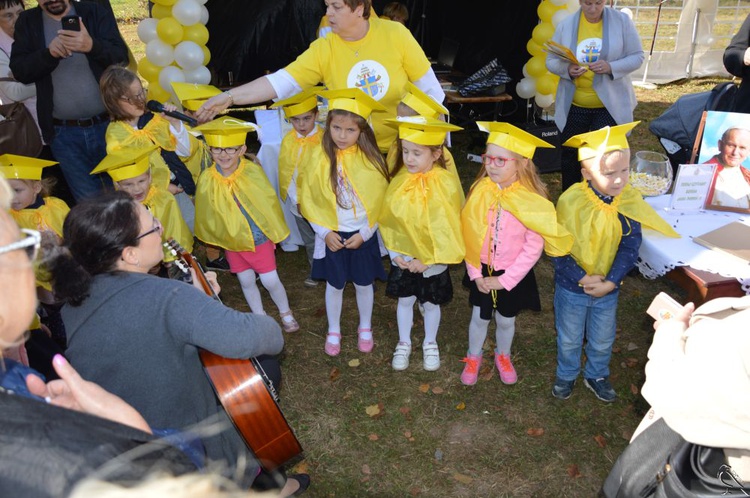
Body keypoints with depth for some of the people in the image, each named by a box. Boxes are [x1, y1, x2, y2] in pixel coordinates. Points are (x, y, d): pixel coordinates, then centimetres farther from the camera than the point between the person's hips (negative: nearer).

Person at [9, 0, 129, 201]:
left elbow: (121, 57, -9)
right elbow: (19, 70, -3)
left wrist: (92, 46, -29)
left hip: (108, 123, -1)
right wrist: (49, 53, -21)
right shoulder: (28, 22, 6)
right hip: (63, 133, 1)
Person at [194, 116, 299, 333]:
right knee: (246, 282, 14)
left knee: (270, 281, 2)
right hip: (232, 242, 2)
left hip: (260, 238, -2)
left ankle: (286, 313, 29)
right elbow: (206, 214, 1)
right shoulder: (207, 180, -14)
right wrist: (212, 239, 12)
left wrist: (275, 232, 1)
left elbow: (270, 202, -7)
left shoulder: (253, 171, -19)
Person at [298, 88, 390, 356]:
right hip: (331, 236, 0)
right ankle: (333, 331, 34)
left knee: (364, 283, 14)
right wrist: (325, 232, -10)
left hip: (363, 236, 0)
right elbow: (308, 200, -4)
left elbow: (379, 202, -6)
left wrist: (365, 233, -10)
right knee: (334, 284, 14)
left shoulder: (372, 161, -11)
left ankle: (365, 328, 37)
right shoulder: (321, 161, -9)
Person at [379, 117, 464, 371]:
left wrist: (427, 260, -16)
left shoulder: (447, 184, -19)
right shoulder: (400, 179, -8)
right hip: (402, 258, 3)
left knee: (430, 303, 15)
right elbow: (388, 219, -1)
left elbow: (448, 229, -15)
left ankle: (430, 344, 39)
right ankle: (404, 343, 39)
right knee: (405, 301, 17)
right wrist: (395, 252, -8)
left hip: (432, 262, -3)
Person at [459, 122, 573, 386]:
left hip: (514, 275, -1)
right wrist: (476, 274, -10)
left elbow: (534, 247, -16)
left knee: (506, 320, 19)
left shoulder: (532, 200, -21)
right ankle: (473, 357, 44)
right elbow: (469, 236, -7)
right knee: (479, 318, 18)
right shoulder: (480, 192, -13)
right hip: (482, 273, 2)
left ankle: (503, 356, 48)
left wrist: (504, 280, -16)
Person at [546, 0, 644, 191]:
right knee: (570, 155, 13)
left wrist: (611, 67, -21)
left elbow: (637, 56, -3)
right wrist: (567, 69, -20)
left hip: (610, 104, -2)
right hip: (573, 105, 2)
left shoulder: (622, 21, -4)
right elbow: (551, 61, 2)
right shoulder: (565, 25, -1)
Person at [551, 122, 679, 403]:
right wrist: (583, 279, -22)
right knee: (569, 339, 20)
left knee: (602, 340, 24)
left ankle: (596, 376, 50)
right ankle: (566, 375, 47)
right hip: (572, 286, -2)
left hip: (608, 288, 3)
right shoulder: (570, 202, -25)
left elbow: (630, 247, -11)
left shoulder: (630, 201, -16)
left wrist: (610, 282, -18)